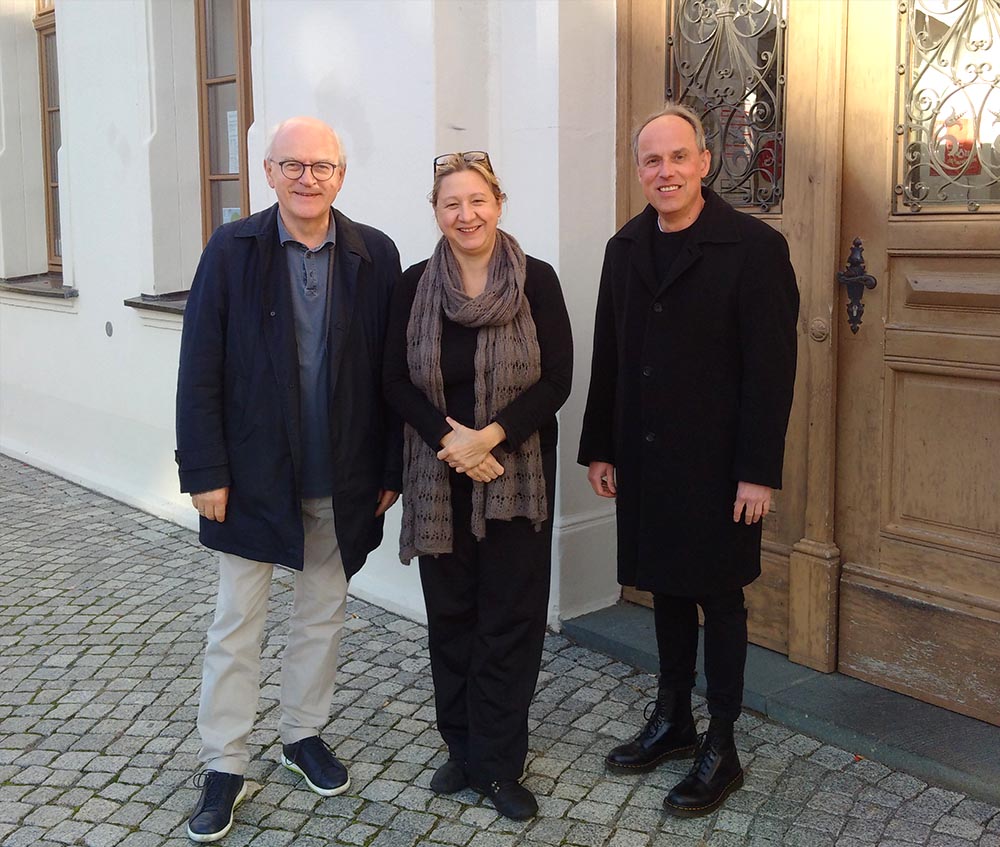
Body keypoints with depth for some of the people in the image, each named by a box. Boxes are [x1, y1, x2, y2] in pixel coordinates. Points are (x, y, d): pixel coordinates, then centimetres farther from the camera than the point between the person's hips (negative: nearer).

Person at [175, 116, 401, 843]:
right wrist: (205, 472, -11)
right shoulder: (232, 251, -7)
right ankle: (224, 768, 21)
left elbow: (390, 370, 0)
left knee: (324, 613, 16)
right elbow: (200, 370, -7)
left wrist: (390, 468, -1)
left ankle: (304, 734, 35)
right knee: (237, 622, 8)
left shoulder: (375, 256, -3)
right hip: (253, 473, -2)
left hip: (342, 478, 2)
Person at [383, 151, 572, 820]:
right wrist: (451, 441, -15)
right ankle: (463, 749, 27)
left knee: (511, 619, 3)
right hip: (438, 477, 2)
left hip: (518, 476, -1)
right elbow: (398, 382, 0)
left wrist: (490, 437, -18)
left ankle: (501, 765, 17)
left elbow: (557, 381, -7)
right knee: (451, 613, 10)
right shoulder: (416, 286, 1)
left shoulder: (536, 281, -4)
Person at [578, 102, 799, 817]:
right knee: (666, 587, 16)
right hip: (645, 461, 5)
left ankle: (721, 747, 20)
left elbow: (772, 369, -13)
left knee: (719, 597, 6)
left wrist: (759, 472, -16)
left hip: (717, 463, -5)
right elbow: (609, 357, 11)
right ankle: (672, 722, 32)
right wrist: (600, 449, 9)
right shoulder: (626, 248, 8)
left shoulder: (754, 246, -10)